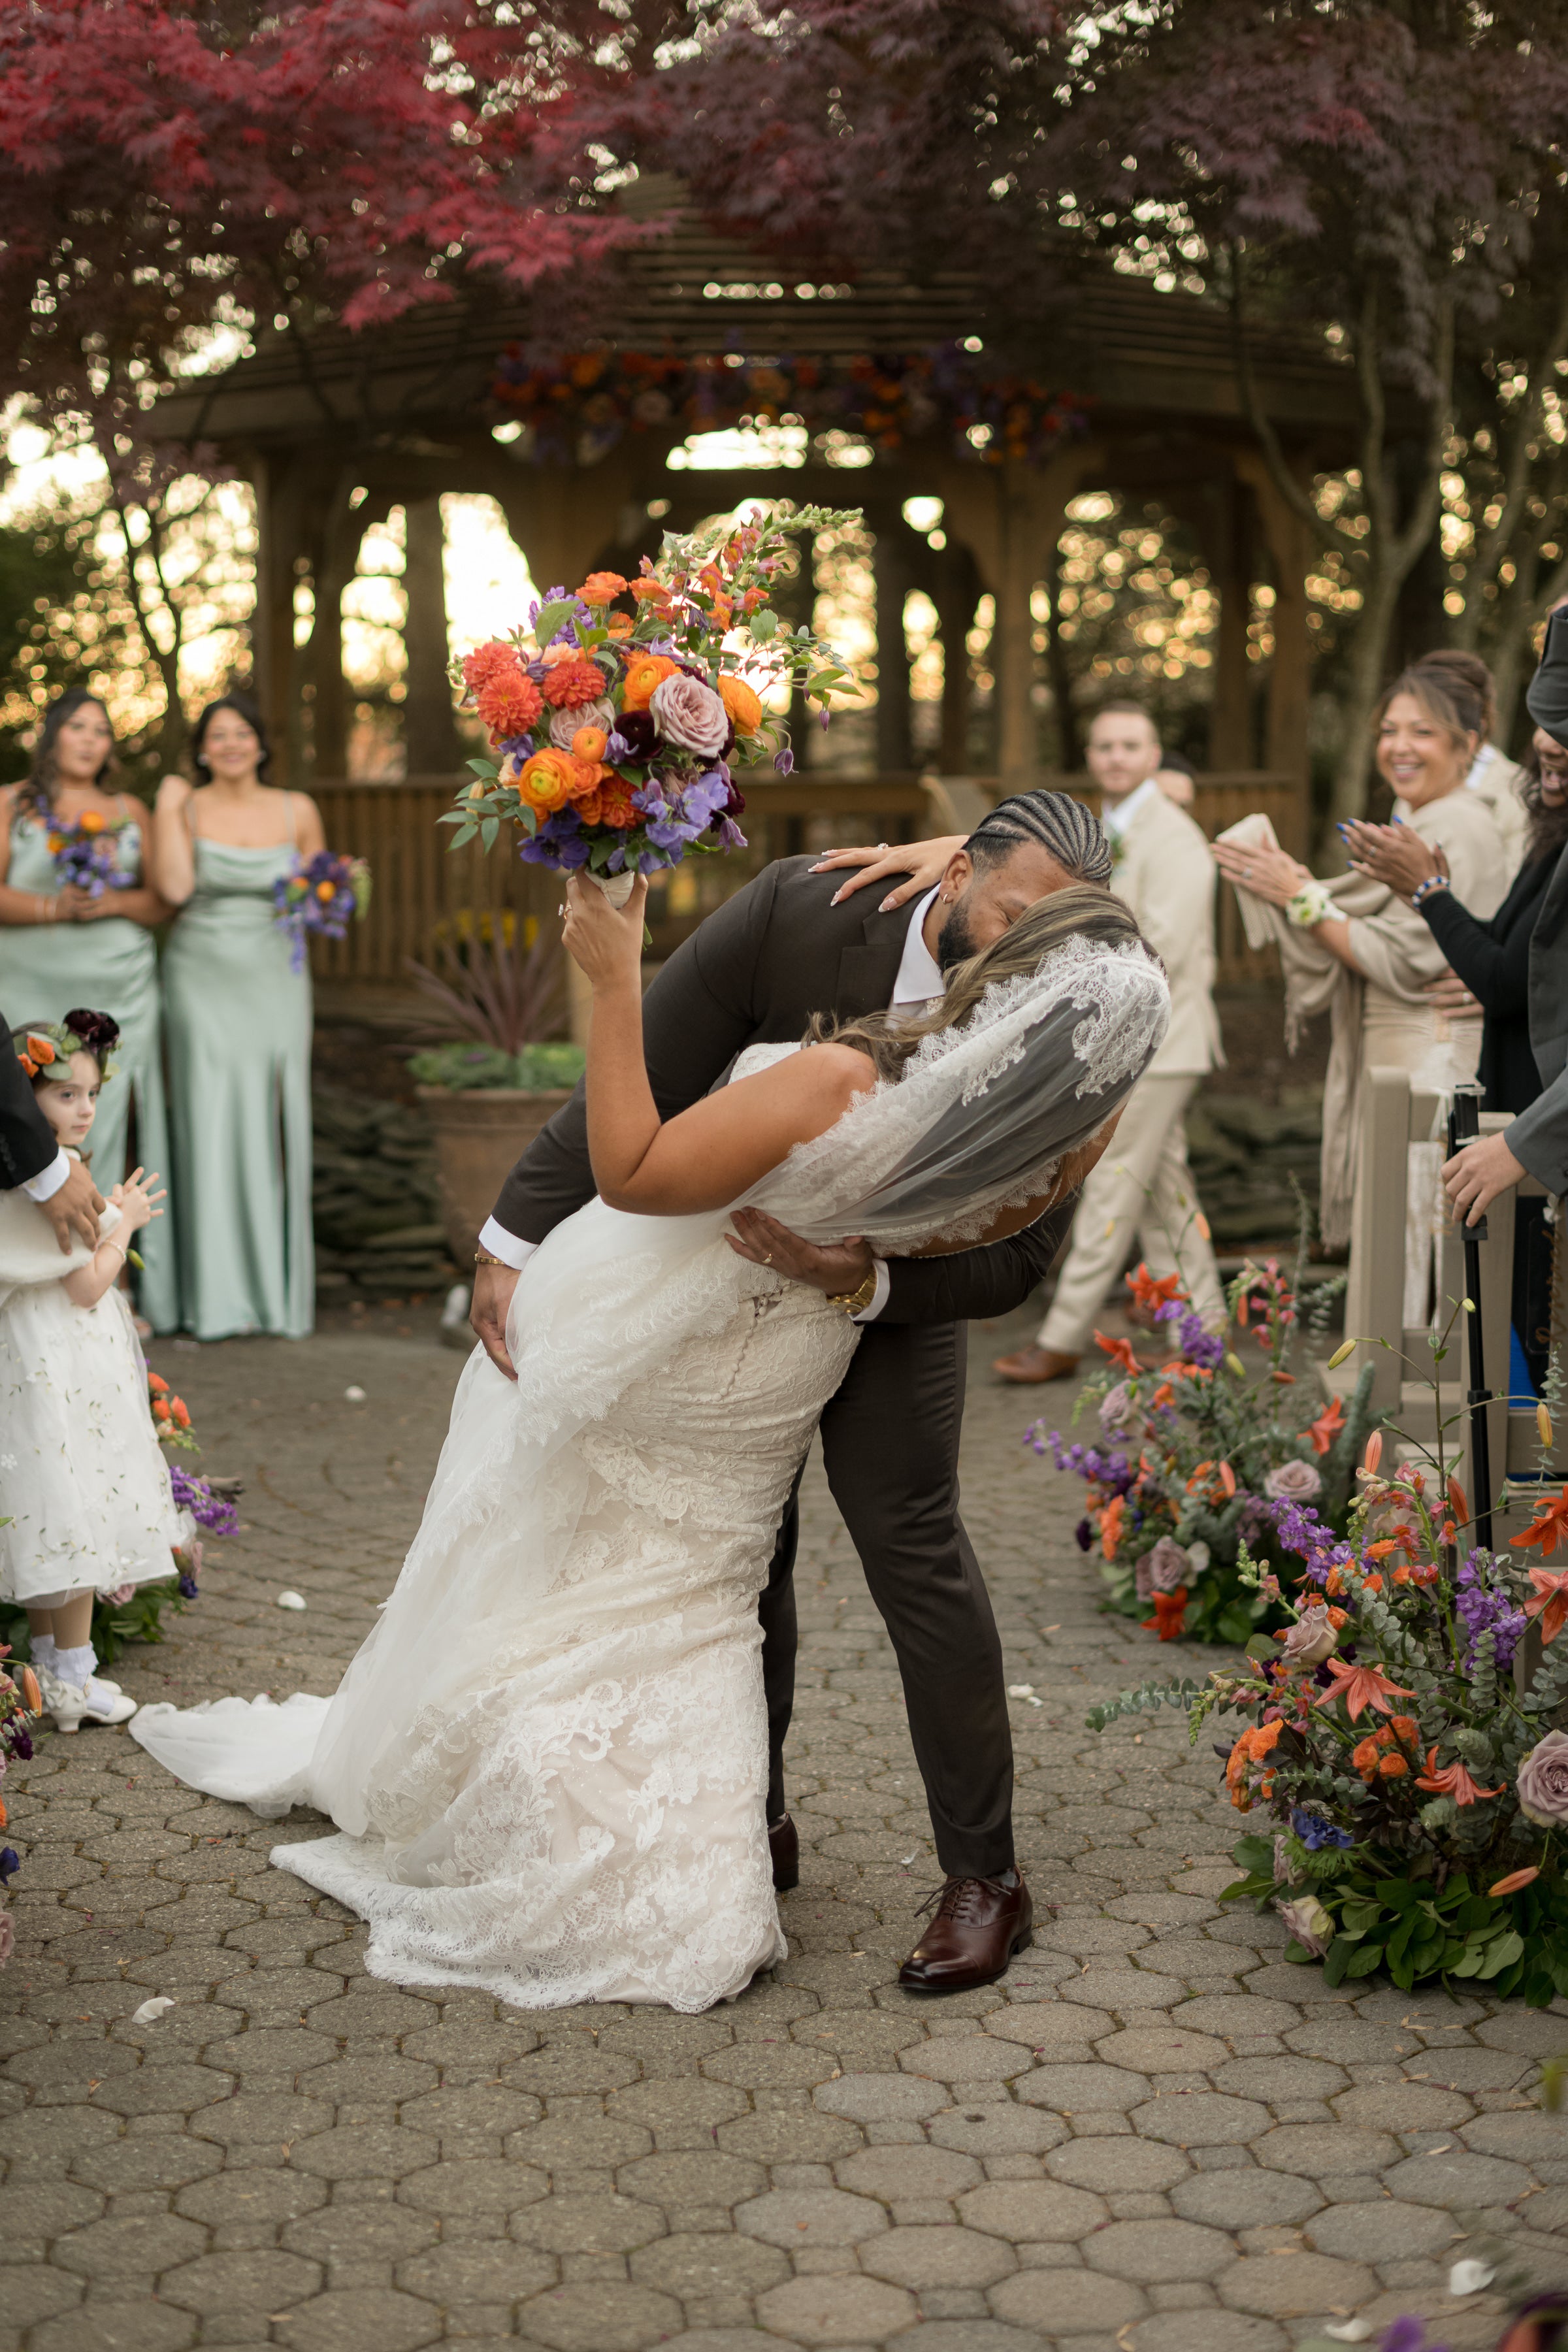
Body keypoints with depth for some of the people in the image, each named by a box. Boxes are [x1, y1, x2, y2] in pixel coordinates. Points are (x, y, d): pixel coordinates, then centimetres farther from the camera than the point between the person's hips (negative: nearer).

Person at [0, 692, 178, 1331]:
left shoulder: (131, 812, 13)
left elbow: (163, 903, 9)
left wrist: (115, 902, -11)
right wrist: (51, 906, -18)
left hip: (119, 993, 1)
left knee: (104, 1127, -3)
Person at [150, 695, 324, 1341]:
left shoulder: (298, 812, 5)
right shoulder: (185, 808, 0)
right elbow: (174, 888, -14)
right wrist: (168, 809, -10)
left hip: (275, 982, 2)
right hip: (201, 980, -1)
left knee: (275, 1129, 2)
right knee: (211, 1126, -3)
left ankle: (281, 1286, 12)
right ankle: (218, 1294, 2)